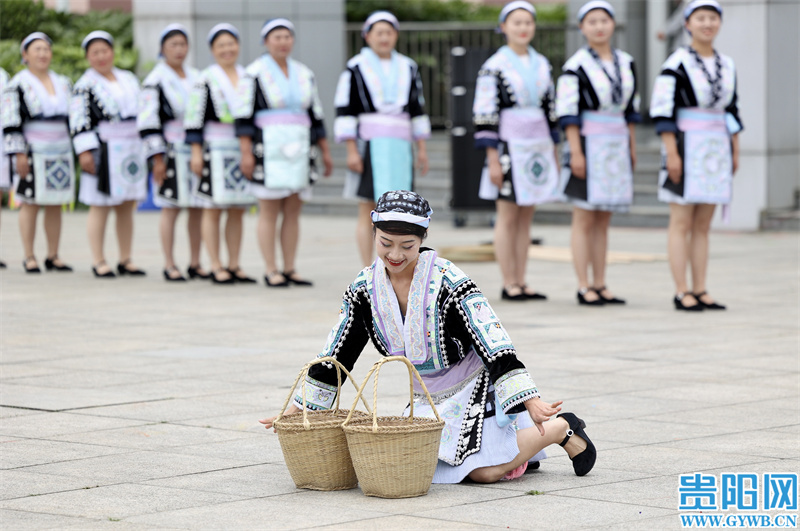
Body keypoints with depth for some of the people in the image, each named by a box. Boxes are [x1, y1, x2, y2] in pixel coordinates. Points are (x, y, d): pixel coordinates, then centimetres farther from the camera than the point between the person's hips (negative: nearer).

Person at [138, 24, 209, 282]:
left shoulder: (196, 77, 15)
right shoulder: (155, 81, -5)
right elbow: (147, 123, -9)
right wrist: (157, 159, -14)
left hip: (198, 151, 6)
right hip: (172, 152, -6)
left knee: (198, 208, 5)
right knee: (171, 208, -4)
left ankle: (195, 264, 13)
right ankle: (170, 265, 1)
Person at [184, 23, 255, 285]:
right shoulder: (205, 80, -3)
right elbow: (194, 118, -6)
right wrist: (196, 152, -11)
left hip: (244, 150, 5)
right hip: (217, 152, -5)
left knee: (238, 211, 7)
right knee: (213, 209, -3)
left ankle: (234, 266, 12)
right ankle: (216, 267, -1)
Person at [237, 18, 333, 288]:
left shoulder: (304, 74, 11)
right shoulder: (255, 73, -4)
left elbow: (315, 115, 15)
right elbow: (244, 116, -8)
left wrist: (325, 151, 12)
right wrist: (246, 153, -15)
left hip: (298, 150, 5)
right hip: (268, 150, -5)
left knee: (293, 212, 5)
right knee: (270, 212, -4)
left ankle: (289, 270, 10)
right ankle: (271, 271, 1)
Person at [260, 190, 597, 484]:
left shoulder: (447, 282, -25)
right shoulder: (366, 288, -8)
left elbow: (495, 345, -29)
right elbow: (335, 355, 2)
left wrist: (531, 402, -37)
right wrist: (298, 409, 1)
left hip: (475, 388, -6)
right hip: (429, 399, 6)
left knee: (485, 472, -18)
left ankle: (562, 428, 8)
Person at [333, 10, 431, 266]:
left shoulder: (407, 68, 12)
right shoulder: (355, 68, -2)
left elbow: (417, 110, 15)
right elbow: (345, 111, -5)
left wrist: (422, 149, 9)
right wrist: (351, 151, -12)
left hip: (400, 147, 4)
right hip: (369, 146, -4)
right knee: (368, 211, -5)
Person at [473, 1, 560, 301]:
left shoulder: (542, 65, 11)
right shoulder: (493, 67, -7)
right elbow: (484, 115, -9)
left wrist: (554, 152, 14)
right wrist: (493, 159, -13)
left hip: (538, 149, 6)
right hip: (509, 148, -6)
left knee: (526, 218, 8)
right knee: (508, 217, -1)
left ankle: (521, 283, 11)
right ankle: (509, 285, 3)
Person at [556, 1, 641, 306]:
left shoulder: (625, 63, 10)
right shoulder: (576, 65, -8)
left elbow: (629, 109, 16)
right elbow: (567, 112, -11)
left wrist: (632, 148, 13)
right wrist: (575, 152, -17)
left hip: (617, 147, 6)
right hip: (588, 145, -6)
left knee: (603, 222, 9)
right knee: (585, 220, -3)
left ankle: (600, 286, 12)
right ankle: (583, 289, 0)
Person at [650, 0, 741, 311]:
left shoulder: (727, 66, 11)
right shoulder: (677, 64, -8)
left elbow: (731, 112, 16)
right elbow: (662, 111, -12)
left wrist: (735, 152, 12)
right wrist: (671, 153, -18)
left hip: (716, 151, 6)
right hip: (685, 148, -6)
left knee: (703, 225, 7)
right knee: (682, 222, -4)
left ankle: (700, 292, 9)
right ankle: (681, 293, -2)